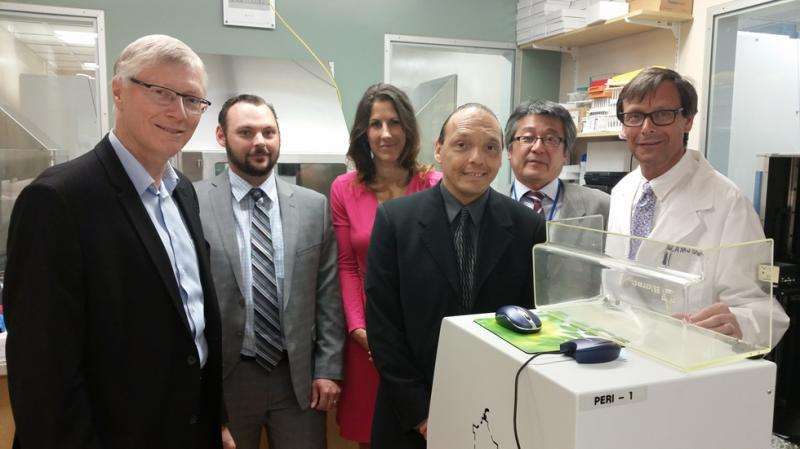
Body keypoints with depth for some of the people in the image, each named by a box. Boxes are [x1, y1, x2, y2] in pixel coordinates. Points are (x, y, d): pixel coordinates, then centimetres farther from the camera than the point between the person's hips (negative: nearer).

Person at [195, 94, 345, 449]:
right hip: (224, 377, -2)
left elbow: (328, 296, 3)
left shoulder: (314, 206, 1)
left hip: (299, 376, 2)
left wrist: (328, 369, 1)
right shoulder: (193, 204, -8)